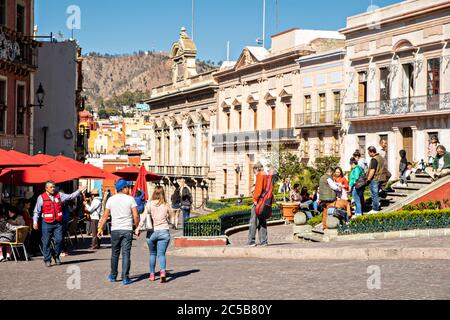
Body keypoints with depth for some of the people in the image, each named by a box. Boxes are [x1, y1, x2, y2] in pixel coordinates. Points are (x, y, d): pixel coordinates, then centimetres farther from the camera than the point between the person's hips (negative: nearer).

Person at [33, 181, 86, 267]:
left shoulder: (59, 195, 8)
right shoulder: (41, 197, 1)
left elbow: (70, 196, 5)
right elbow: (37, 211, 3)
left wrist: (79, 191, -7)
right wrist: (35, 222, -2)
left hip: (58, 223, 2)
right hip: (47, 224, -2)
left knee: (59, 240, -2)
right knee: (46, 242, 1)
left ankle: (56, 255, 21)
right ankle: (47, 260, 11)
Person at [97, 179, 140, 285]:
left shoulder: (111, 199, 4)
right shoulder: (130, 199, -3)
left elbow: (105, 215, 3)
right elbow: (136, 216, -9)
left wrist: (100, 228, 8)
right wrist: (137, 227, 5)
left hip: (115, 230, 2)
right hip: (127, 230, -2)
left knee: (115, 253, 15)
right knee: (126, 254, -1)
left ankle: (113, 276, 24)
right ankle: (125, 278, -4)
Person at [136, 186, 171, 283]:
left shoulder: (149, 204, -4)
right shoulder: (166, 206, 0)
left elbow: (144, 218, -11)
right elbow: (168, 219, 9)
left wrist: (138, 228, -9)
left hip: (152, 232, 0)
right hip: (164, 231, 0)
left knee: (152, 254, 16)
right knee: (161, 254, 0)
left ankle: (152, 274, 22)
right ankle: (163, 271, -23)